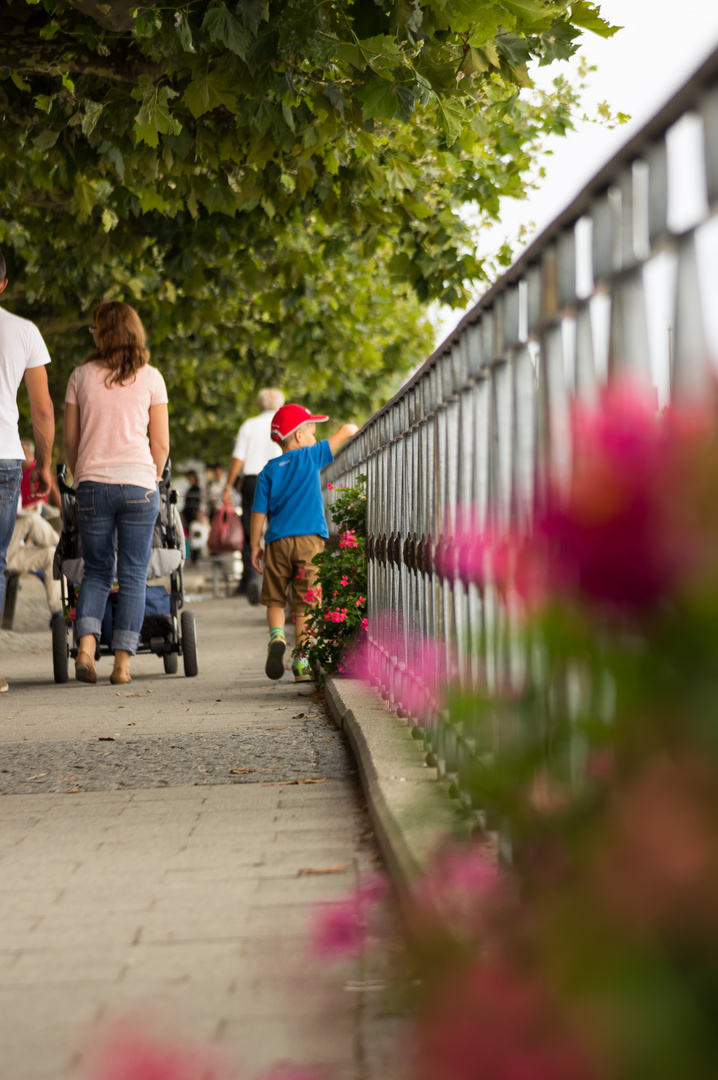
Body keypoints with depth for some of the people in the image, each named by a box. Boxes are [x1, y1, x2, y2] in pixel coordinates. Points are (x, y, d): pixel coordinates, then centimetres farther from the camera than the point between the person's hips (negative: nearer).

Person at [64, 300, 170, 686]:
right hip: (138, 483, -1)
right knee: (133, 575, 5)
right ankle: (122, 661, 0)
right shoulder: (150, 378, 4)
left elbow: (70, 440, 8)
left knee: (96, 571, 12)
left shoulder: (82, 375, 5)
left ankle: (86, 646, -8)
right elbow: (162, 443, 4)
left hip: (92, 483, 1)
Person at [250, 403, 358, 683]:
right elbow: (347, 431, 7)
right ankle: (301, 661, -3)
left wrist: (255, 545, 12)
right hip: (310, 540, -2)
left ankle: (277, 635, -13)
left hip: (278, 541, 2)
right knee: (305, 603, 1)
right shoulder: (310, 457, 3)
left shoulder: (269, 471, 9)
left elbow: (259, 510, 6)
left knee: (274, 600, 14)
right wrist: (353, 429, 28)